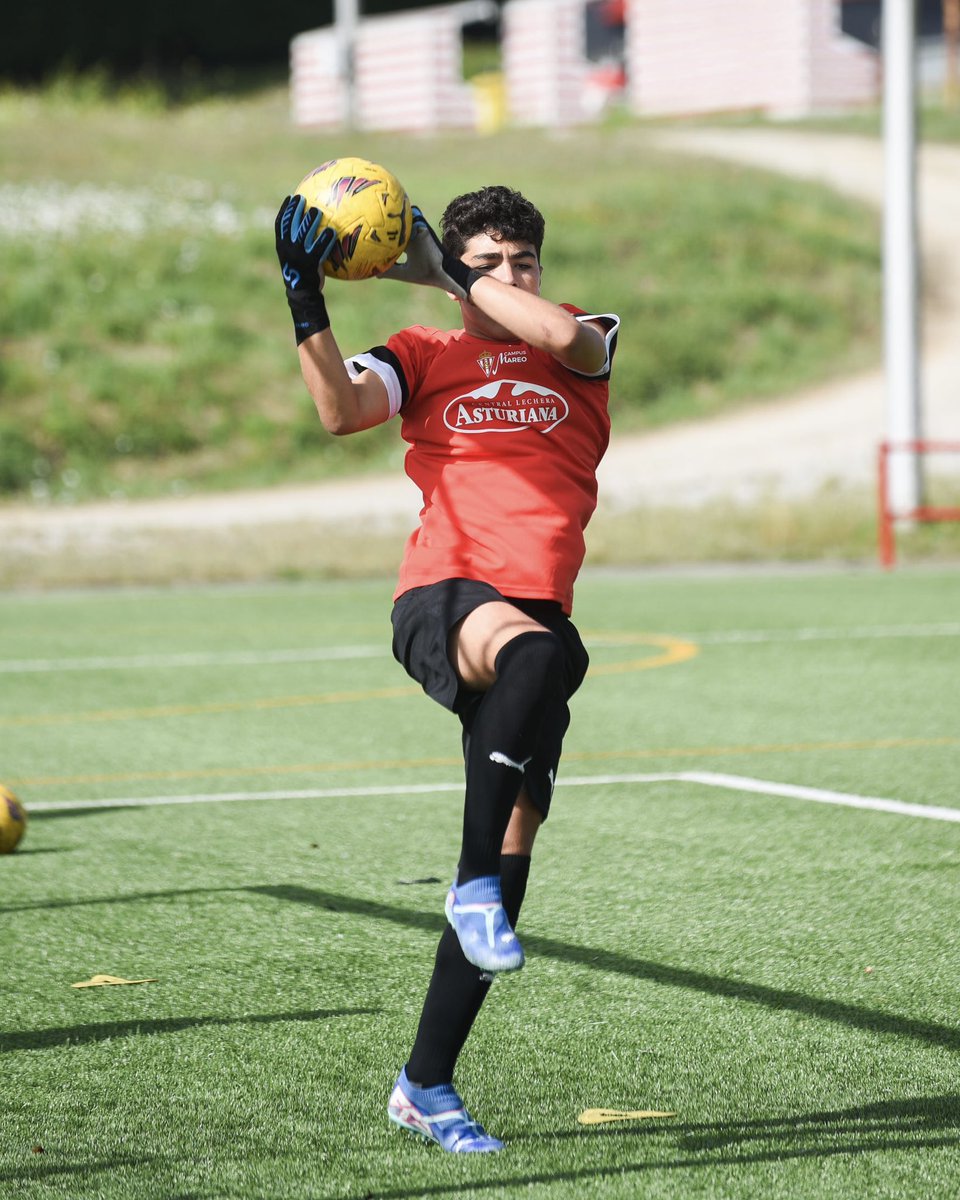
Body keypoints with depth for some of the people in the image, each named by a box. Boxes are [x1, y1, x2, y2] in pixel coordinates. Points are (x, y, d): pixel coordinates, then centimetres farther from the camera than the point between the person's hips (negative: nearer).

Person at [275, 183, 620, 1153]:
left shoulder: (586, 349, 17)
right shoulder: (423, 356, 13)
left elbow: (565, 335, -9)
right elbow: (341, 411, -7)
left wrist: (449, 270, -3)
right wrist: (306, 303, -17)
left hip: (535, 624, 3)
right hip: (442, 597, -3)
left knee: (513, 846, -2)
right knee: (541, 649, -39)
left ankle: (425, 1085, 6)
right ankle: (471, 882, -31)